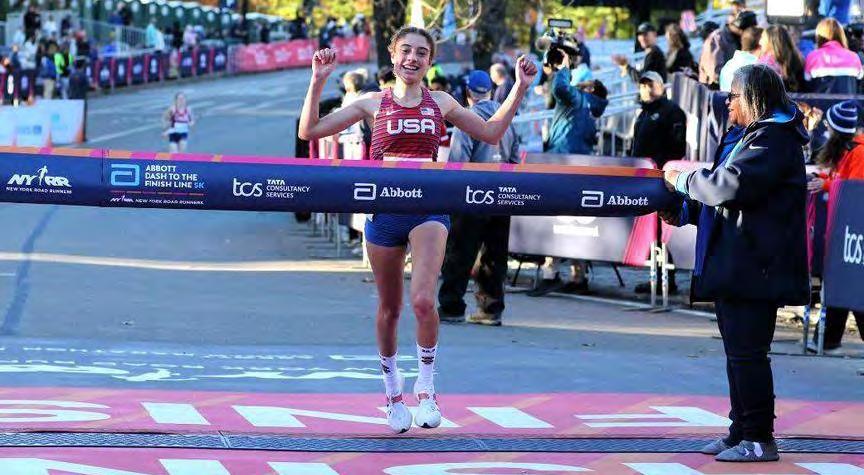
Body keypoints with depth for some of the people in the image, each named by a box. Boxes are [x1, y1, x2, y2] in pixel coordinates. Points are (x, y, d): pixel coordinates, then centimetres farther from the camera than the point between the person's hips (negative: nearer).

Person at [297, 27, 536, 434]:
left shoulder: (440, 103, 9)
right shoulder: (373, 103, 5)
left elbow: (491, 133, 18)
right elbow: (309, 131, 2)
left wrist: (519, 89, 11)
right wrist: (318, 82, -8)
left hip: (428, 210, 0)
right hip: (384, 210, 0)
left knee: (423, 301, -21)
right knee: (389, 308, 11)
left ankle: (425, 388, -3)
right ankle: (393, 393, 31)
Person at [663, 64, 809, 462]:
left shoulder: (772, 139, -13)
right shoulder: (748, 136, 21)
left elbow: (732, 186, -24)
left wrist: (682, 179, -11)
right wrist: (685, 214, 21)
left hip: (753, 267, -11)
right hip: (734, 267, 11)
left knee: (746, 352, -10)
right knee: (737, 351, 14)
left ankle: (759, 439, -7)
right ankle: (741, 432, 21)